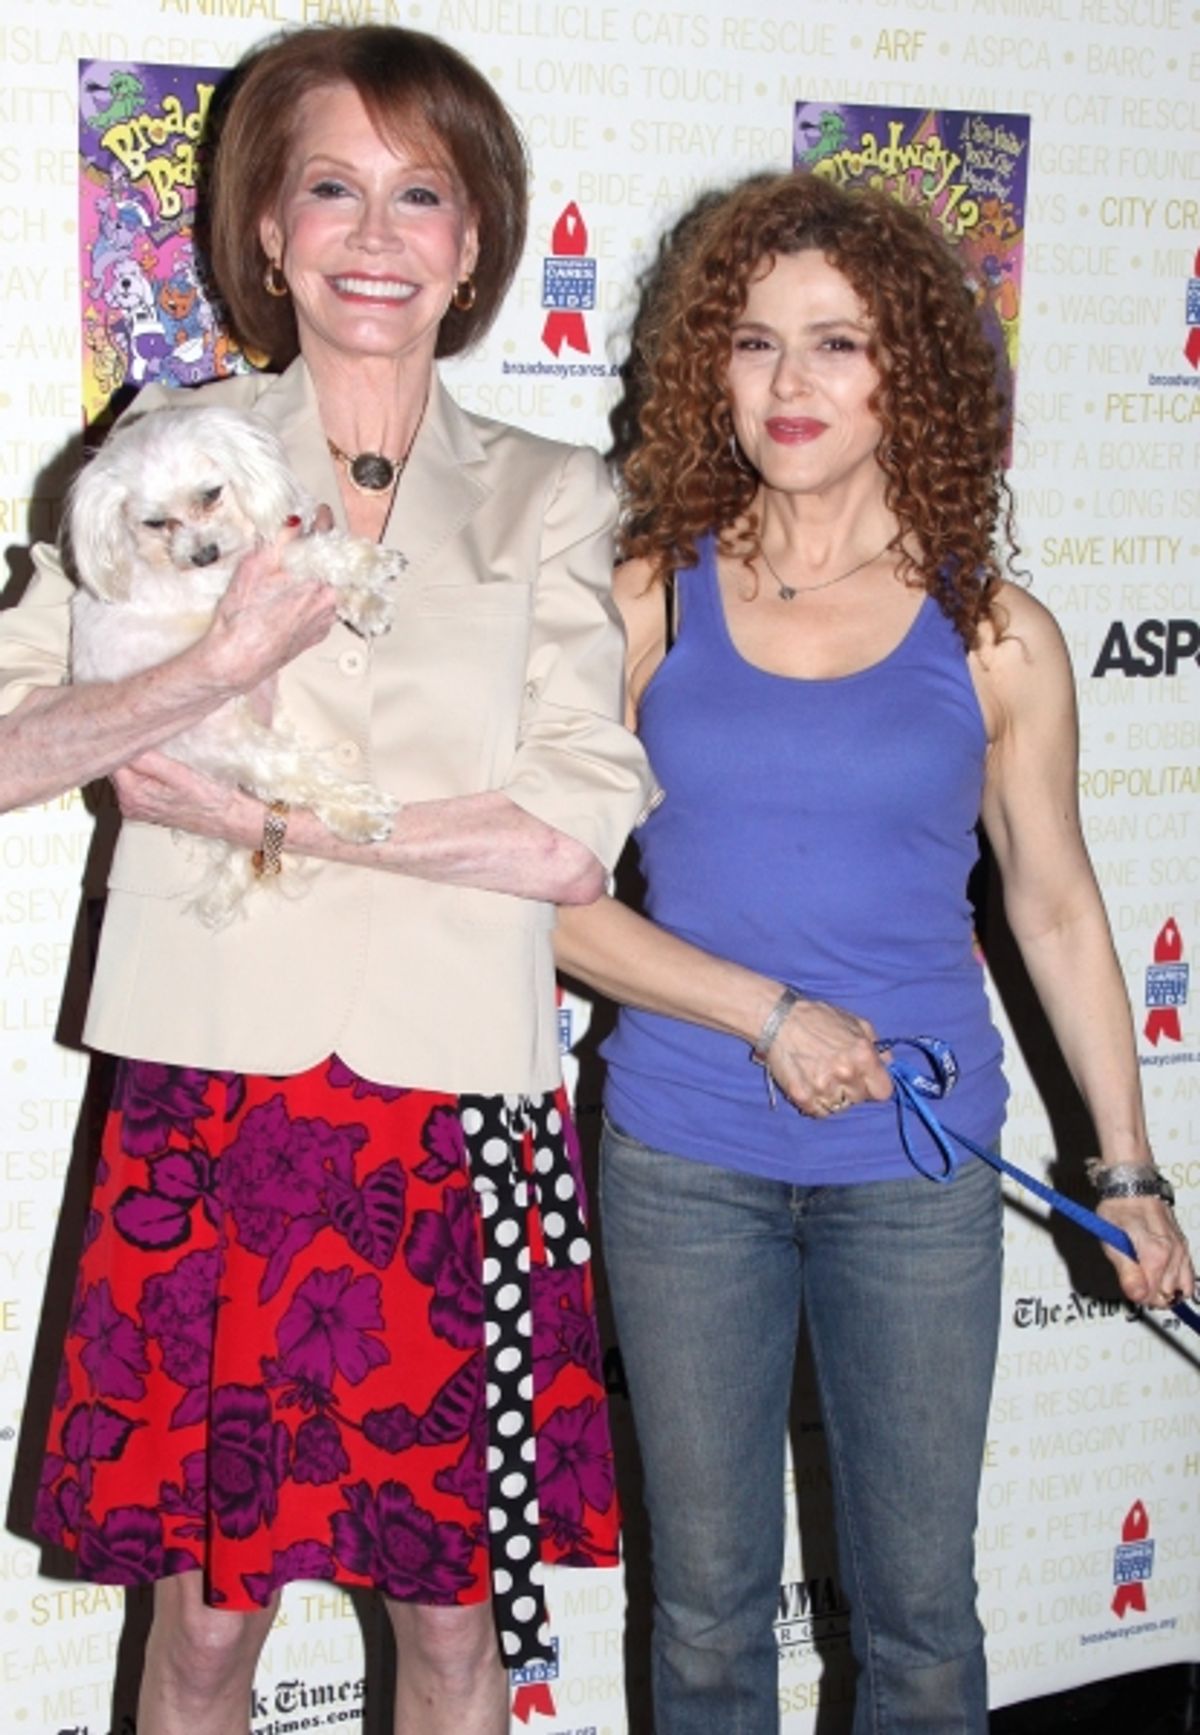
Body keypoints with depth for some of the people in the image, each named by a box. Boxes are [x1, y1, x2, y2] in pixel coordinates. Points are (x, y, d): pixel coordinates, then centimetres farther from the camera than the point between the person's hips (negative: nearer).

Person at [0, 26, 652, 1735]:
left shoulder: (552, 498, 6)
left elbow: (574, 840, -6)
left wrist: (273, 819, -10)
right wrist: (223, 664, -19)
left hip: (460, 1116, 1)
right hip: (213, 1098, 0)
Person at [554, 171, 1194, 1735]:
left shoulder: (994, 637, -2)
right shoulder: (649, 605, -3)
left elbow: (1056, 910, 7)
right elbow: (555, 895, -5)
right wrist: (768, 1016, -16)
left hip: (918, 1179, 0)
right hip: (684, 1165, 0)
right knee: (708, 1610, 13)